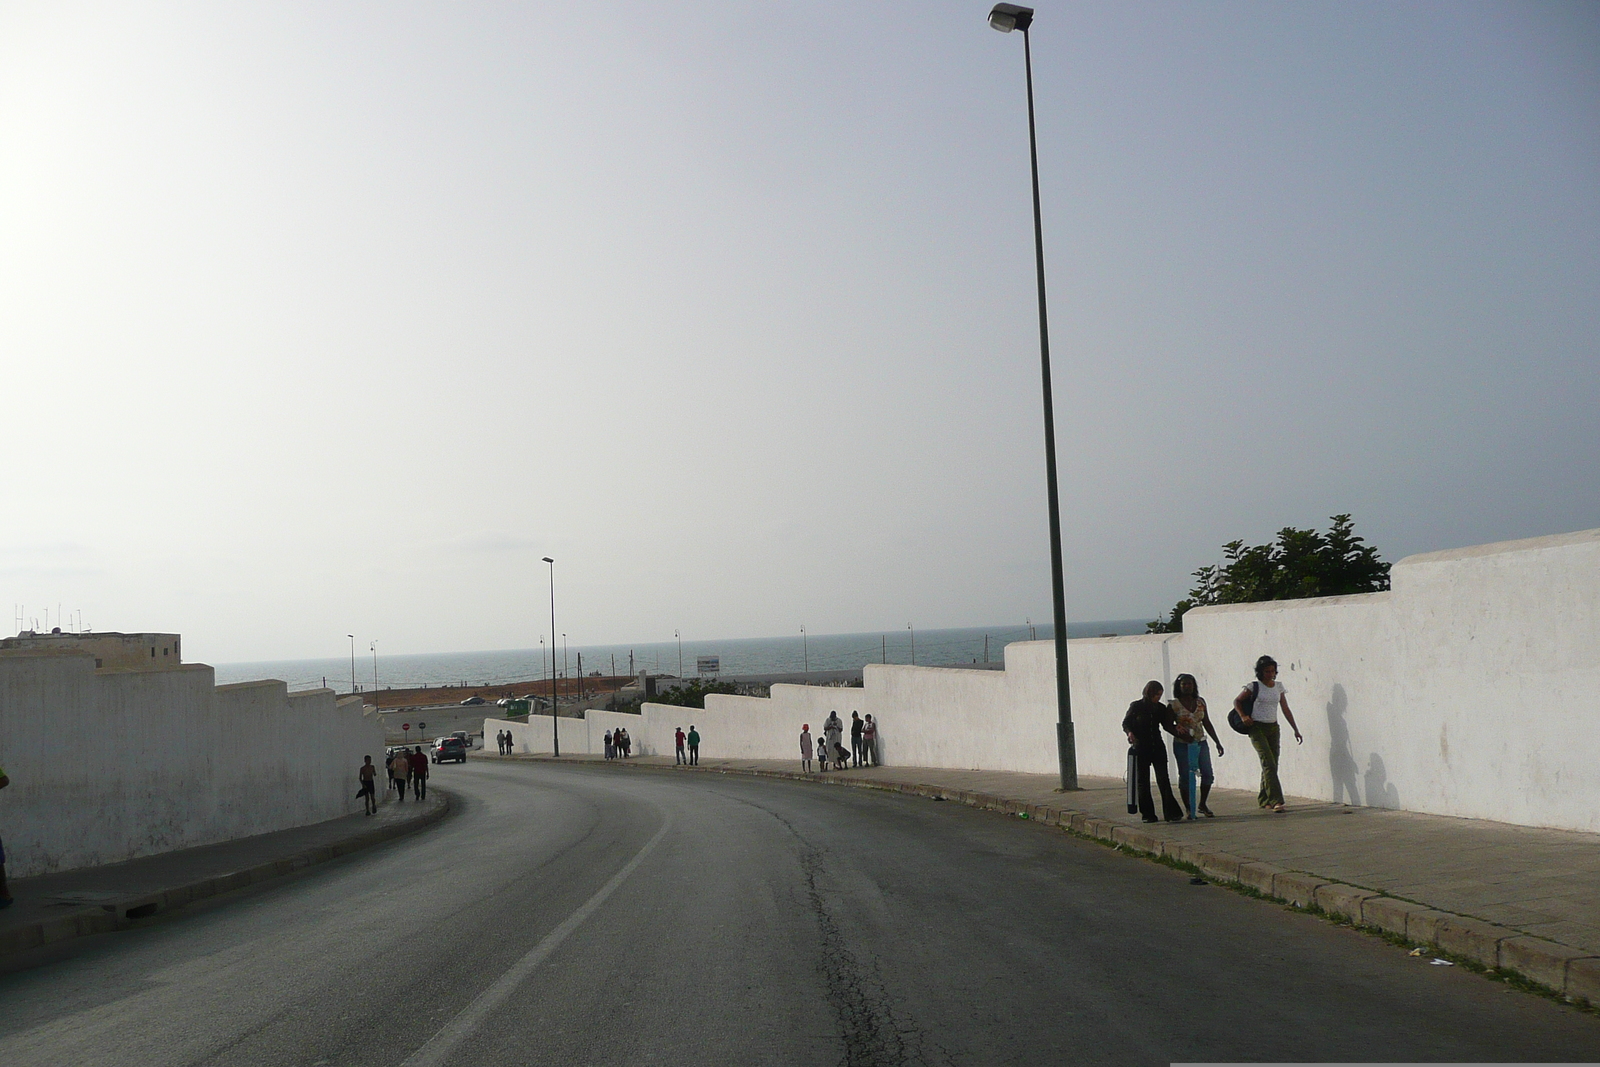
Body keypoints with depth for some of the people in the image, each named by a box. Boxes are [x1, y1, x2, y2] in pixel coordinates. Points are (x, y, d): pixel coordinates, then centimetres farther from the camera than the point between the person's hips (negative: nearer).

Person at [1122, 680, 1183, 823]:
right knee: (1143, 781, 3)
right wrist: (1130, 732, -18)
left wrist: (1176, 727, -9)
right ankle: (1148, 815, 9)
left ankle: (1172, 813, -9)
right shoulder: (1136, 706, -2)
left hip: (1157, 747, 2)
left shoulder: (1161, 708, 6)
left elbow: (1167, 725, 12)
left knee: (1163, 779, -6)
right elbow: (1126, 723, 3)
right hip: (1141, 748, -2)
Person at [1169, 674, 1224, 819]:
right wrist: (1181, 735, -21)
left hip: (1201, 743, 4)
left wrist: (1217, 742, 12)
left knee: (1207, 774, -1)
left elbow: (1207, 723, 13)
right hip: (1182, 745, -4)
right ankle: (1189, 810, 7)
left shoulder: (1200, 702, 8)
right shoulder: (1174, 705, -4)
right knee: (1185, 777, -2)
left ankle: (1202, 805, 18)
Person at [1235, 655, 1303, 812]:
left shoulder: (1279, 686, 10)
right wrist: (1242, 716, -15)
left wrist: (1295, 730, 10)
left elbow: (1286, 710, 13)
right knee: (1269, 763, -16)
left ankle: (1264, 800, 19)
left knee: (1271, 765, 5)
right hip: (1257, 728, -5)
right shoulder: (1254, 687, -4)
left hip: (1273, 728, 5)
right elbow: (1237, 701, 3)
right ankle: (1276, 801, -22)